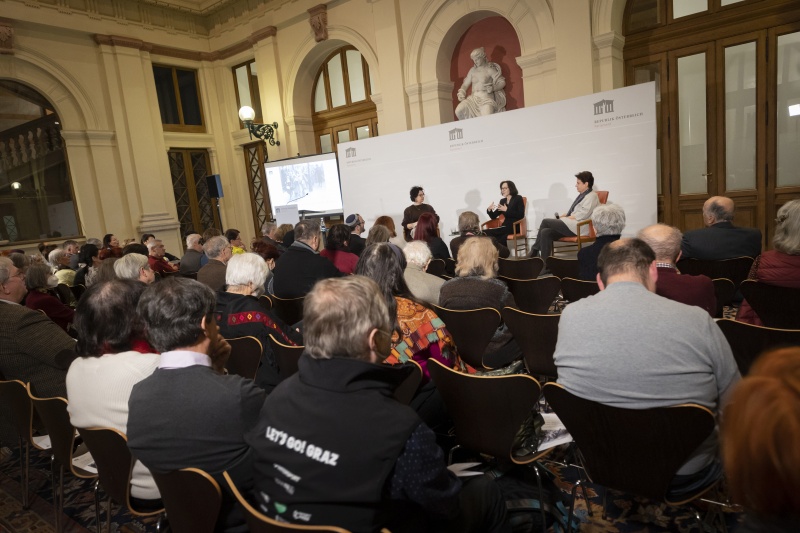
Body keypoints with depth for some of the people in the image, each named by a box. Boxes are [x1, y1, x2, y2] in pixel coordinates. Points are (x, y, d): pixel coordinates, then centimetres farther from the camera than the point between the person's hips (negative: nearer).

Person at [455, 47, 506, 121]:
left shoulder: (490, 69, 4)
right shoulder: (472, 70, 17)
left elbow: (502, 82, 1)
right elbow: (465, 84, 21)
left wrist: (493, 88, -19)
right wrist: (461, 93, 1)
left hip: (486, 97, -4)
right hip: (474, 97, 5)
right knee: (458, 111, -21)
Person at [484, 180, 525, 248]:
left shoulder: (518, 198, 2)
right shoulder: (502, 201, 16)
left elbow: (521, 215, -11)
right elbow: (493, 217, 14)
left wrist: (507, 210, -16)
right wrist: (489, 210, -8)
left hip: (515, 226, -5)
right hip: (506, 226, 5)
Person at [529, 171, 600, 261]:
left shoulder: (592, 196, -5)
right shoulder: (582, 195, 24)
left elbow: (582, 215, -17)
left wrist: (565, 218, -14)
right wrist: (562, 216, 7)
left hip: (578, 227, -9)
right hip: (570, 224, 9)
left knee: (546, 222, -12)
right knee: (546, 232, -13)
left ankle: (535, 249, 0)